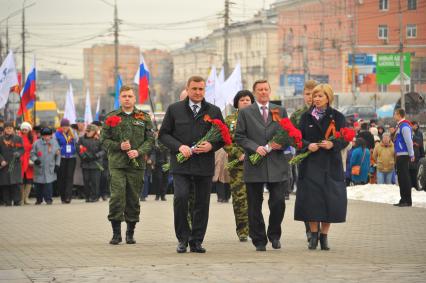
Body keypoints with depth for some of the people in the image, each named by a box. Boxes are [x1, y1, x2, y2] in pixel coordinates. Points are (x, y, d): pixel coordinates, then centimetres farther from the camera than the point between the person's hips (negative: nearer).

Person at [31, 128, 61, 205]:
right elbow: (32, 154, 2)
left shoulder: (54, 143, 5)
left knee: (49, 184, -9)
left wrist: (57, 164, 4)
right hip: (39, 168, 0)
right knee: (38, 184, 5)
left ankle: (48, 199, -1)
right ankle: (39, 199, 22)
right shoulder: (37, 143, -1)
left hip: (50, 169, 0)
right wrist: (35, 160, -17)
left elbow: (58, 155, 12)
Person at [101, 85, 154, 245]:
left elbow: (150, 140, 6)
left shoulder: (144, 118, 9)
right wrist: (119, 146, -11)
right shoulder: (111, 117, 8)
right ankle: (116, 233, -5)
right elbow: (104, 140, 7)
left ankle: (130, 233, 16)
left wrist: (139, 152, -11)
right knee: (117, 197, -12)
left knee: (133, 199, 5)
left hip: (137, 164, 1)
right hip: (117, 164, -1)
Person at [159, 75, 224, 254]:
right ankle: (183, 239, -2)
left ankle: (196, 241, 13)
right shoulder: (174, 110, 8)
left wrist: (212, 146, -8)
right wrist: (179, 146, -9)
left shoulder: (214, 111, 11)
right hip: (181, 164, -2)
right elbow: (163, 134, 7)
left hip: (205, 165, 2)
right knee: (180, 198, -17)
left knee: (202, 203, 3)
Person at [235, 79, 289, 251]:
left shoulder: (280, 111, 12)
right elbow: (239, 137, 1)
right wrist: (255, 148, -13)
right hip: (254, 165, -1)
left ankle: (274, 235, 16)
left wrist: (281, 144, -8)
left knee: (278, 202, -5)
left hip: (276, 164, 1)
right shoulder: (245, 113, 7)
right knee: (255, 206, 2)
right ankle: (259, 241, 11)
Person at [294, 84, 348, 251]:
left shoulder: (337, 117, 4)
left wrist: (333, 144, -18)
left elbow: (345, 139, 1)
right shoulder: (306, 117, 7)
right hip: (310, 164, 1)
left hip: (331, 165, -1)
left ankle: (324, 235, 9)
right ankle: (314, 234, 7)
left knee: (330, 200, -2)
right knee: (311, 199, -5)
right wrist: (307, 145, -13)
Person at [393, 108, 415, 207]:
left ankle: (407, 200, -7)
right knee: (401, 177, 12)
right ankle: (403, 199, 17)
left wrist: (411, 154, -19)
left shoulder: (404, 126, -15)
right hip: (400, 155, 10)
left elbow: (409, 141, -19)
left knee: (404, 177, -8)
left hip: (404, 155, -10)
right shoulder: (400, 126, 16)